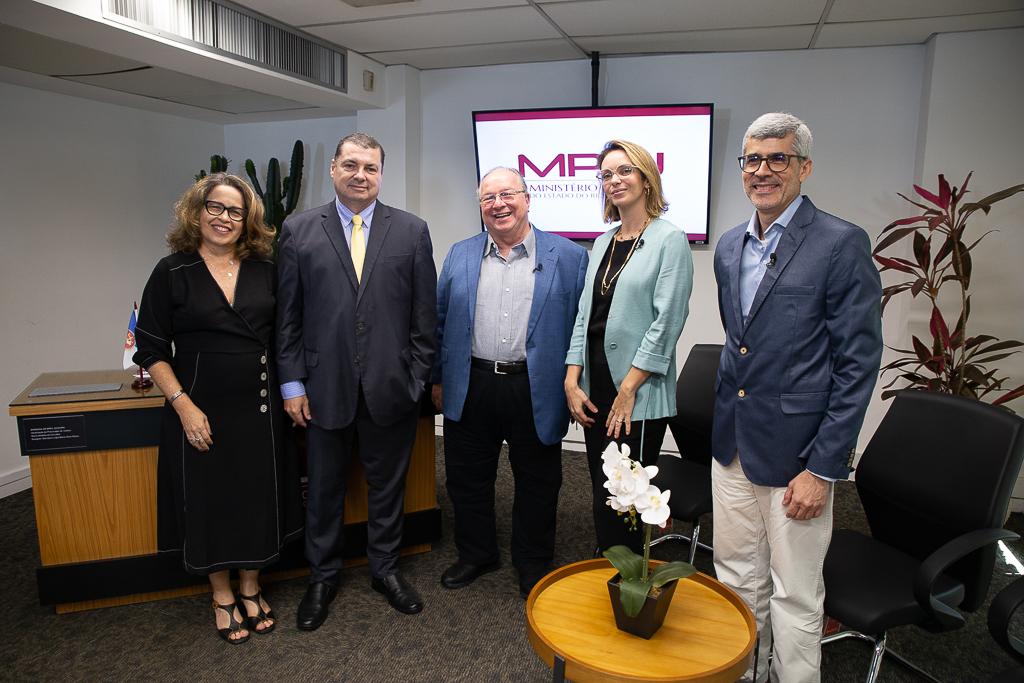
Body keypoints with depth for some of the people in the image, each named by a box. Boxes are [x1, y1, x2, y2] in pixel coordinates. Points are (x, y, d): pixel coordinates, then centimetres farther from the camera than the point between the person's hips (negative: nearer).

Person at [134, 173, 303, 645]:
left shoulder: (265, 270, 3)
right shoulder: (172, 273, -4)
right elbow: (152, 350, -3)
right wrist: (183, 404, -12)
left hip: (258, 408, 2)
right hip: (200, 411, -2)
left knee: (258, 497, 11)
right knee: (209, 500, 10)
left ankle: (251, 589, 33)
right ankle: (222, 596, 31)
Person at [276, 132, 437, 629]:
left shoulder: (412, 231, 2)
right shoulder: (298, 231, 2)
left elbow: (424, 313, 2)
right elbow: (288, 315, 2)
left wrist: (418, 376, -1)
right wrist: (292, 383, -2)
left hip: (391, 386, 0)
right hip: (325, 386, 0)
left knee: (387, 486, 15)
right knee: (323, 489, 14)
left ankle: (385, 569, 35)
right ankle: (322, 577, 34)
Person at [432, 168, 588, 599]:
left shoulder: (568, 257, -1)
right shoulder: (460, 256, 8)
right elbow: (441, 320, 11)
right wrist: (438, 378, 10)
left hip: (537, 394, -2)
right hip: (470, 391, 3)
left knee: (537, 486, 12)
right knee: (468, 480, 15)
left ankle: (533, 566, 33)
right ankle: (475, 554, 38)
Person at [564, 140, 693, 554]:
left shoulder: (669, 240, -5)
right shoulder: (603, 243, 14)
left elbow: (667, 321, -12)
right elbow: (585, 314, 12)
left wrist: (628, 389, -15)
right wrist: (572, 380, 3)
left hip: (640, 395, -6)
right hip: (595, 388, 6)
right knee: (603, 499, 14)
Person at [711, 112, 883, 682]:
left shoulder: (842, 244, -12)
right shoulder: (730, 246, 9)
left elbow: (858, 363, -13)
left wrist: (823, 469, -15)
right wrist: (726, 422, 13)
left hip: (796, 452, -6)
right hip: (732, 444, 6)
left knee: (795, 595, 9)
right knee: (737, 576, 20)